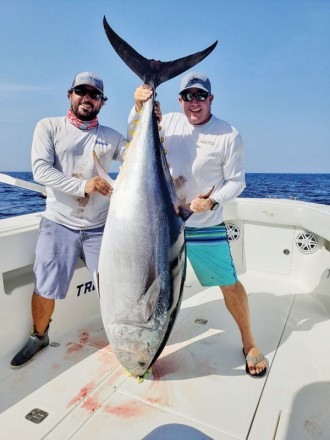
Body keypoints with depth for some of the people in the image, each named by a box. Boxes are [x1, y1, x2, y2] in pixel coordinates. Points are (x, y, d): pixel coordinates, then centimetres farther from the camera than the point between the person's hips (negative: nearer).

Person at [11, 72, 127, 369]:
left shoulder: (110, 136, 7)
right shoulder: (49, 127, 2)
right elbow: (41, 169, -11)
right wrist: (84, 185, -24)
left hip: (100, 227, 1)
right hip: (59, 224, -1)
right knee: (45, 289, 8)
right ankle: (39, 337, 36)